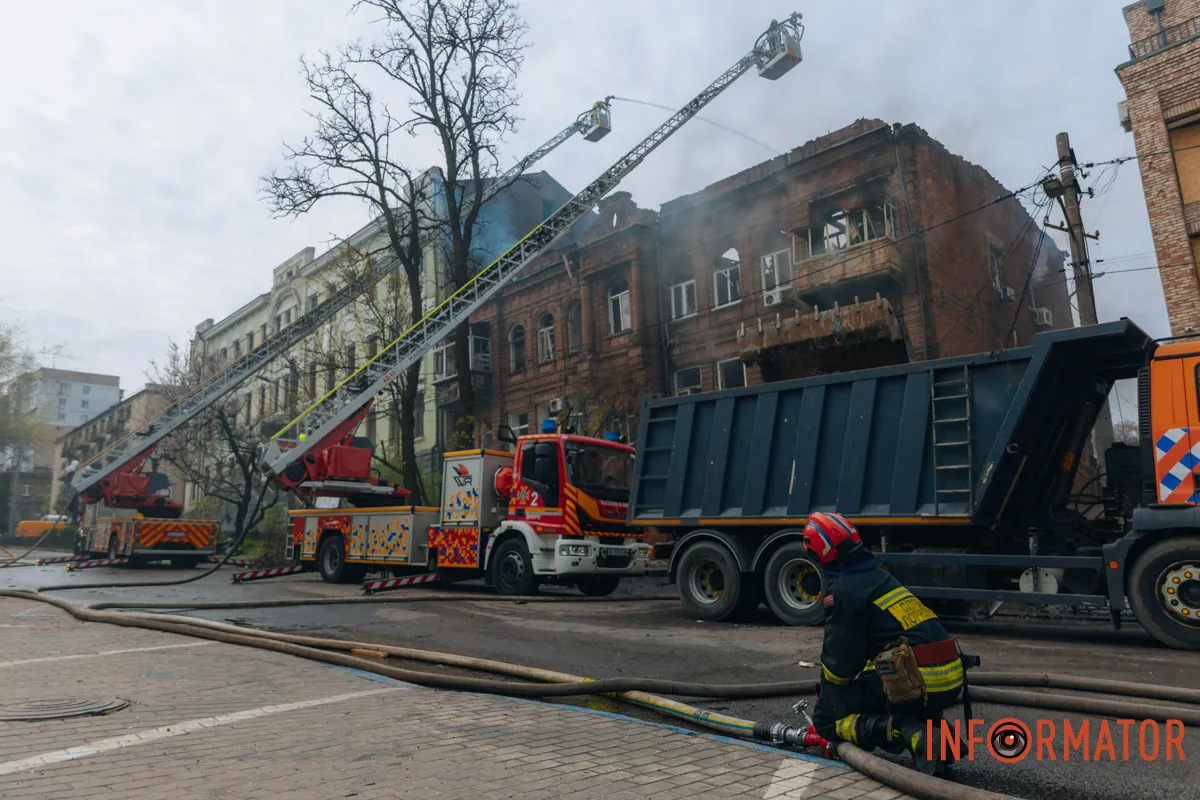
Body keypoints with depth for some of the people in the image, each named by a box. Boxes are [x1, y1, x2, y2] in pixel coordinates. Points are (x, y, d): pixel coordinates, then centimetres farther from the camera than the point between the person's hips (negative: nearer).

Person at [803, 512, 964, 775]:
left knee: (826, 716, 4)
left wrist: (826, 690, 17)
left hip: (916, 684, -8)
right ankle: (936, 731, 11)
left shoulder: (843, 590, -7)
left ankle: (909, 733, -16)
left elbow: (840, 662, -6)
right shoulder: (880, 576, 20)